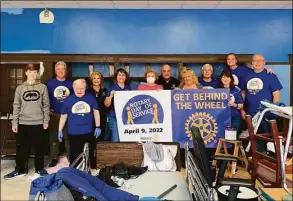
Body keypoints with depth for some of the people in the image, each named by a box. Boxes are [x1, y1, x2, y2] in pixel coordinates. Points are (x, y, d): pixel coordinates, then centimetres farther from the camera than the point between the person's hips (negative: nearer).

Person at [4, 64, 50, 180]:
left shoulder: (42, 87, 2)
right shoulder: (20, 88, 6)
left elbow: (46, 105, 2)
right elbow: (16, 106, 5)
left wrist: (46, 121, -4)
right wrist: (14, 122, 0)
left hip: (38, 123, -1)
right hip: (23, 123, 1)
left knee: (39, 147, 8)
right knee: (21, 148, 8)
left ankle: (39, 168, 23)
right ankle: (20, 169, 24)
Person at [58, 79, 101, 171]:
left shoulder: (91, 98, -2)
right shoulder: (68, 100, -3)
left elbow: (96, 111, 6)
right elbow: (63, 116, 4)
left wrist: (98, 127, 3)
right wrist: (60, 130, 5)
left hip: (88, 132, 1)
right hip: (73, 133, -1)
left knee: (91, 153, 16)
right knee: (74, 155, 11)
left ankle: (93, 170, 35)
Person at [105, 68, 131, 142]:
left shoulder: (128, 87, 10)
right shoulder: (112, 88, -1)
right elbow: (107, 104, -4)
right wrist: (111, 96, -20)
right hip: (115, 117, -3)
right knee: (116, 140, -3)